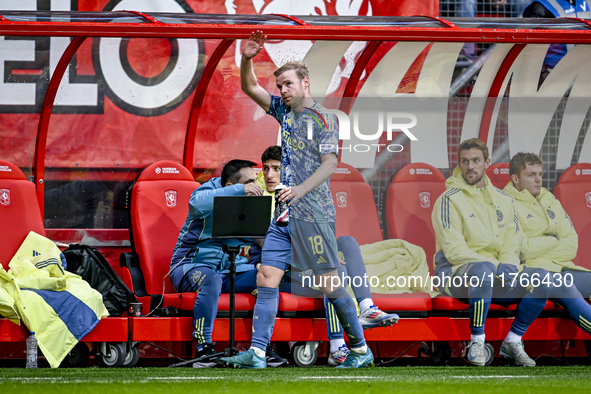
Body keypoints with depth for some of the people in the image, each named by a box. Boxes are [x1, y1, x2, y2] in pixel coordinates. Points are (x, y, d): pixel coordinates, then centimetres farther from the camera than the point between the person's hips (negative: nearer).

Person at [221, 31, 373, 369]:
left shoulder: (323, 118, -7)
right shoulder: (285, 112, 14)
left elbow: (329, 163, -14)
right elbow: (250, 88, 18)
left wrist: (299, 190, -26)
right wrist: (247, 59, 0)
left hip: (313, 212, -8)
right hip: (285, 214, 8)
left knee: (329, 283, -4)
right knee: (266, 278, -2)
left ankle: (361, 349, 6)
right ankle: (257, 352, -6)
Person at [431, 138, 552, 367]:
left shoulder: (503, 200, 15)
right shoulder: (449, 200, -4)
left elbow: (512, 243, 12)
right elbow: (454, 250, -12)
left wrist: (508, 264, -12)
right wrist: (495, 265, -21)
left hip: (496, 276, 5)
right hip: (455, 274, -5)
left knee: (542, 279, -18)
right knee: (483, 269, -40)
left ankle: (512, 342, -5)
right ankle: (477, 342, -27)